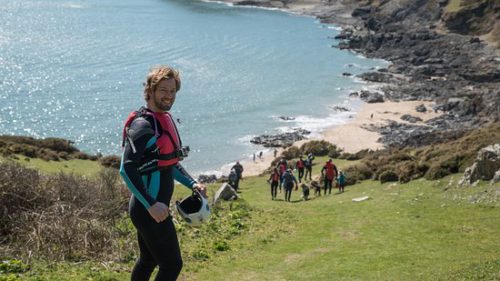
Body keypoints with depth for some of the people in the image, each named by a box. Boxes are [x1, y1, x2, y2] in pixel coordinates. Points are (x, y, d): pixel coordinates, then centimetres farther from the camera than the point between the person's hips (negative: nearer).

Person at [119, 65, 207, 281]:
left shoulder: (165, 119, 12)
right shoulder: (142, 125, -18)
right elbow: (127, 169, -25)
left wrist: (192, 184, 9)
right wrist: (151, 204, -28)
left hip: (155, 207, 10)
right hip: (148, 210, -10)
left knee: (148, 261, 20)